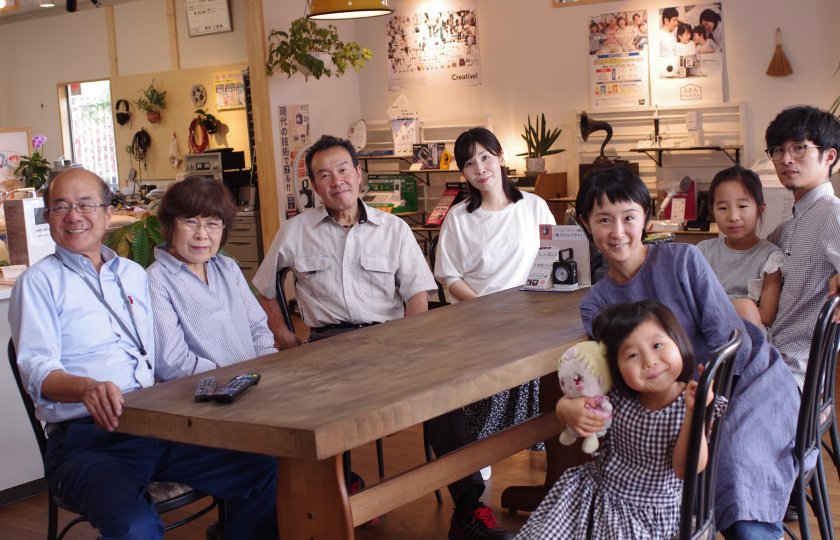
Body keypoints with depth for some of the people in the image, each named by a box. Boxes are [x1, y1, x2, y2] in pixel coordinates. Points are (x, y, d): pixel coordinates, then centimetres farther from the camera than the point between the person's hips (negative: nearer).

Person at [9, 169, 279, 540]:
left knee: (267, 471, -15)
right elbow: (37, 368, -7)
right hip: (86, 437, -5)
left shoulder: (134, 274, 23)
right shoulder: (39, 282, 7)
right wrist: (87, 387, -29)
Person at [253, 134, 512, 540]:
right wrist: (282, 335, 10)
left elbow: (418, 294, 6)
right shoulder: (296, 232, 15)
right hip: (329, 340, 0)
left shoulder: (393, 229, 14)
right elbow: (263, 288, 24)